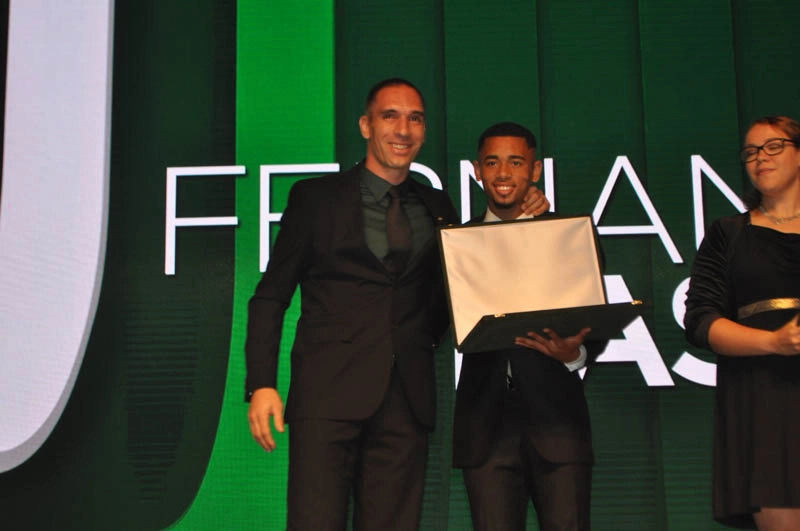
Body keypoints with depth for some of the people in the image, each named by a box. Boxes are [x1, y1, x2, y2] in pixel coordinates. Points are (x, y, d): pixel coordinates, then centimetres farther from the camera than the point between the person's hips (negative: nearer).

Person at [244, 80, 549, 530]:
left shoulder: (437, 207, 18)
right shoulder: (315, 197, 8)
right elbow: (271, 296, 6)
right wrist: (261, 384, -6)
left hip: (407, 401, 3)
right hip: (330, 392, -3)